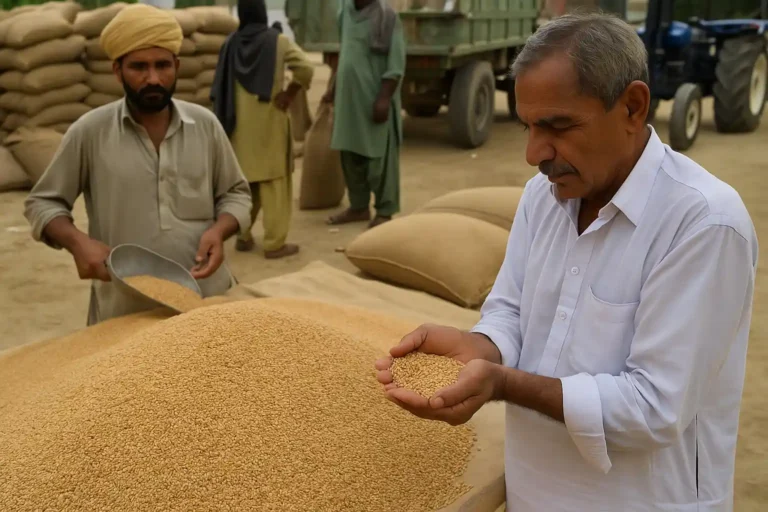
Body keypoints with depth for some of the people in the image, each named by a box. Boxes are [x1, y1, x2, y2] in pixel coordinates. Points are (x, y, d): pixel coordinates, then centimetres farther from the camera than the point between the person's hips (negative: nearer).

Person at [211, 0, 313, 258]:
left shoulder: (231, 43, 3)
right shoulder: (278, 41, -7)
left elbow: (221, 87, 4)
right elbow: (306, 68, -18)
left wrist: (225, 120, 11)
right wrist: (289, 94, -6)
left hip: (239, 123, 4)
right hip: (268, 120, -4)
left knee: (244, 179, 17)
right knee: (273, 181, 1)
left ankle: (243, 236, 22)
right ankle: (274, 243, 3)